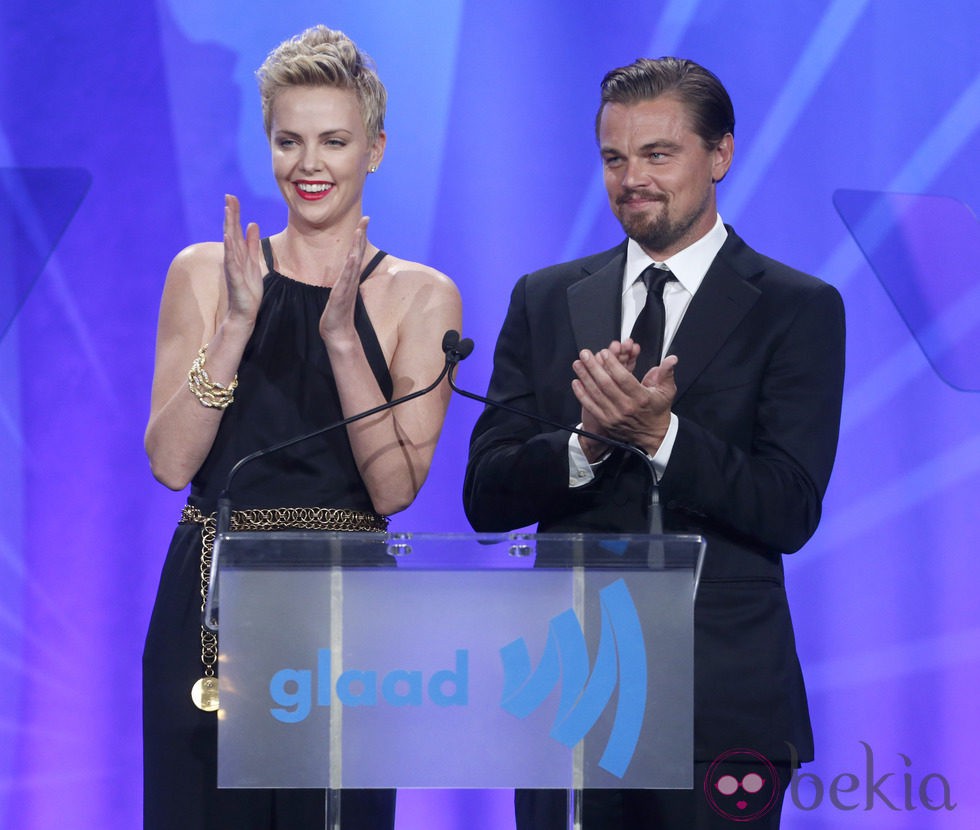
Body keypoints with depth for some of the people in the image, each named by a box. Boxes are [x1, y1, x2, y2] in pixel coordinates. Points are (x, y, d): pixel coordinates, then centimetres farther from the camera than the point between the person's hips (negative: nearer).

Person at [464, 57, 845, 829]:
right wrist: (588, 440, -15)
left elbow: (790, 513, -9)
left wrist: (659, 433, -21)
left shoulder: (797, 309, 0)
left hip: (722, 702, -3)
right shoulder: (545, 301, 10)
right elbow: (486, 497, 3)